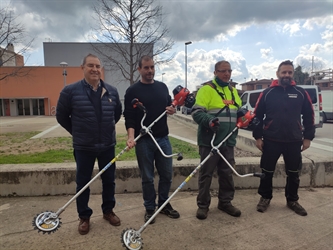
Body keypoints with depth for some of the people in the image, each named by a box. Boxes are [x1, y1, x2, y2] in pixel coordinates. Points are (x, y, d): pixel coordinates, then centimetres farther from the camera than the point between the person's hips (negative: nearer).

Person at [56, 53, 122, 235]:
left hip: (108, 145, 3)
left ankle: (108, 211, 34)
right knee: (83, 183, 10)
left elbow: (118, 113, 16)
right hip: (83, 147, -2)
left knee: (109, 180, 14)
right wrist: (77, 132, 6)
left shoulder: (112, 91, 0)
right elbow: (61, 116, 2)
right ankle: (84, 217, 29)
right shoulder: (70, 91, -10)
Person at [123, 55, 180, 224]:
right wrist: (131, 136, -23)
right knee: (147, 178, 8)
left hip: (163, 138, 4)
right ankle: (150, 208, 26)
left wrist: (172, 110, -4)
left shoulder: (162, 87, 10)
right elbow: (129, 117, -8)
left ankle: (164, 204, 32)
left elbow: (169, 106, 20)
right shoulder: (133, 91, -4)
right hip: (143, 140, -4)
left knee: (167, 175, 12)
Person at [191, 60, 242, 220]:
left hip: (228, 142, 7)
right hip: (209, 141, -6)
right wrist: (208, 120, -33)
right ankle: (203, 205, 19)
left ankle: (225, 202, 31)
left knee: (227, 173, 14)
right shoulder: (207, 89, -8)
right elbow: (196, 112, -15)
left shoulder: (233, 90, 16)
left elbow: (238, 110, 27)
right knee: (206, 174, 4)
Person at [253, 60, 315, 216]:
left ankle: (292, 200, 31)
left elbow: (309, 116, 9)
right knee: (267, 172, 8)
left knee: (293, 173, 13)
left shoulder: (300, 93, 3)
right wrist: (258, 137, -3)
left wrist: (308, 137, 5)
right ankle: (265, 198, 26)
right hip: (271, 141, -2)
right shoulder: (267, 93, -1)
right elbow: (257, 115, 1)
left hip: (294, 141, 2)